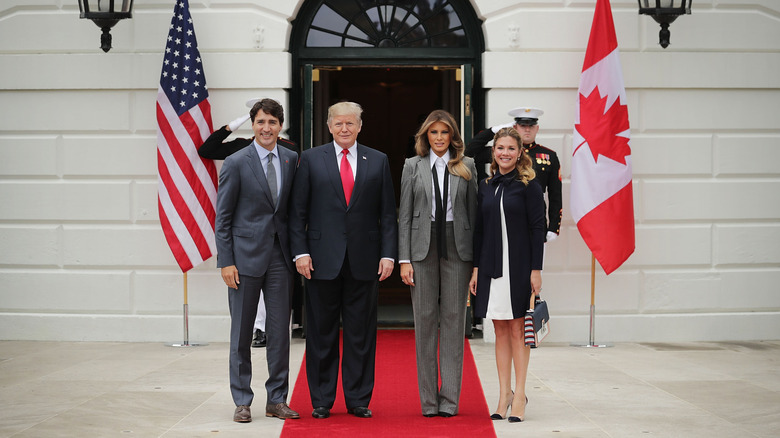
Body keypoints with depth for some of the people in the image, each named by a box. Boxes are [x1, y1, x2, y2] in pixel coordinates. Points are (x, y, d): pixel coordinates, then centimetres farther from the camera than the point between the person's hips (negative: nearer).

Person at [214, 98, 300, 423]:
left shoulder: (291, 160, 7)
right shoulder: (236, 163, -4)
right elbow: (223, 217, -3)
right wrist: (226, 262, -9)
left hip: (280, 256, 3)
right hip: (246, 256, -3)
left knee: (280, 330, 6)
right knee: (241, 333, 4)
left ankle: (277, 399, 15)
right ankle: (242, 401, 13)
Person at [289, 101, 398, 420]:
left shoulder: (378, 161, 9)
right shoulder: (311, 159, 5)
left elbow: (387, 213, 7)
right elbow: (297, 211, 3)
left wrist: (388, 254, -2)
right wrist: (300, 252, -6)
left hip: (364, 261, 1)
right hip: (323, 260, -1)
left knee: (361, 333, 5)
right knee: (321, 333, 5)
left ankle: (358, 400, 14)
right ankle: (321, 401, 15)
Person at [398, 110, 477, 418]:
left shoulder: (467, 167, 8)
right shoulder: (413, 166, 8)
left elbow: (474, 211, 6)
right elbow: (404, 215, 5)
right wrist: (404, 259, -3)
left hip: (457, 248, 0)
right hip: (423, 248, 0)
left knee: (454, 320, 1)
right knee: (425, 320, 2)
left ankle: (450, 399, 6)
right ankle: (429, 400, 9)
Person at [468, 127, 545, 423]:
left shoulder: (528, 185, -4)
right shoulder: (486, 186, 10)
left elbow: (537, 229, -6)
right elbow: (479, 230, 12)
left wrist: (536, 270, -12)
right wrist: (476, 268, 7)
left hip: (519, 265, -4)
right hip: (491, 266, 4)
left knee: (517, 329, 0)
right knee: (500, 330, 8)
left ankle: (519, 394, 8)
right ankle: (505, 393, 15)